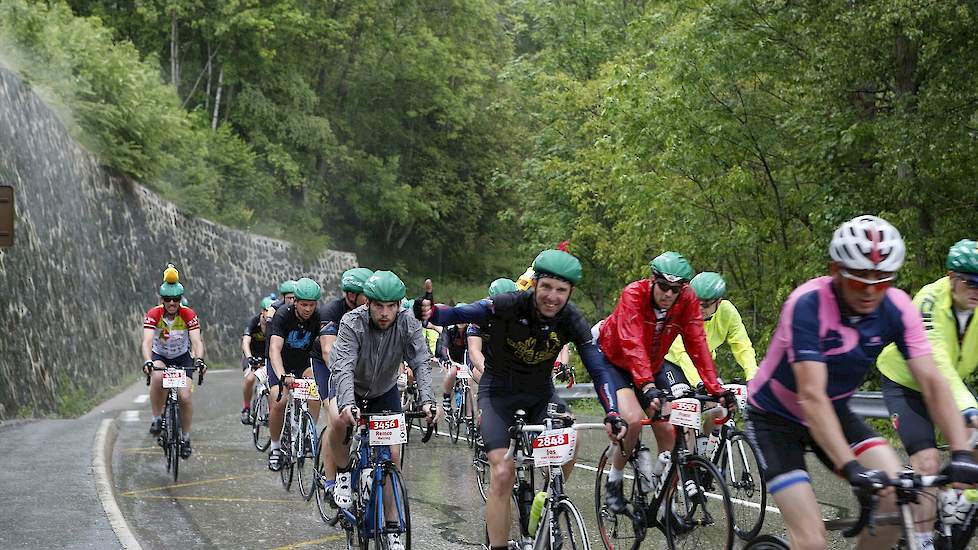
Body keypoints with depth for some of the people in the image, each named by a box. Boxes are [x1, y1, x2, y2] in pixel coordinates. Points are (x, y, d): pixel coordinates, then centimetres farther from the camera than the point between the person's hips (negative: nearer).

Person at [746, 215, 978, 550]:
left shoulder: (897, 307, -16)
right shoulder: (807, 305, -31)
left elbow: (932, 381, -20)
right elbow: (811, 396, -37)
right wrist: (851, 468, -47)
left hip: (835, 412, 5)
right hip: (775, 418, -5)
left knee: (898, 499, -18)